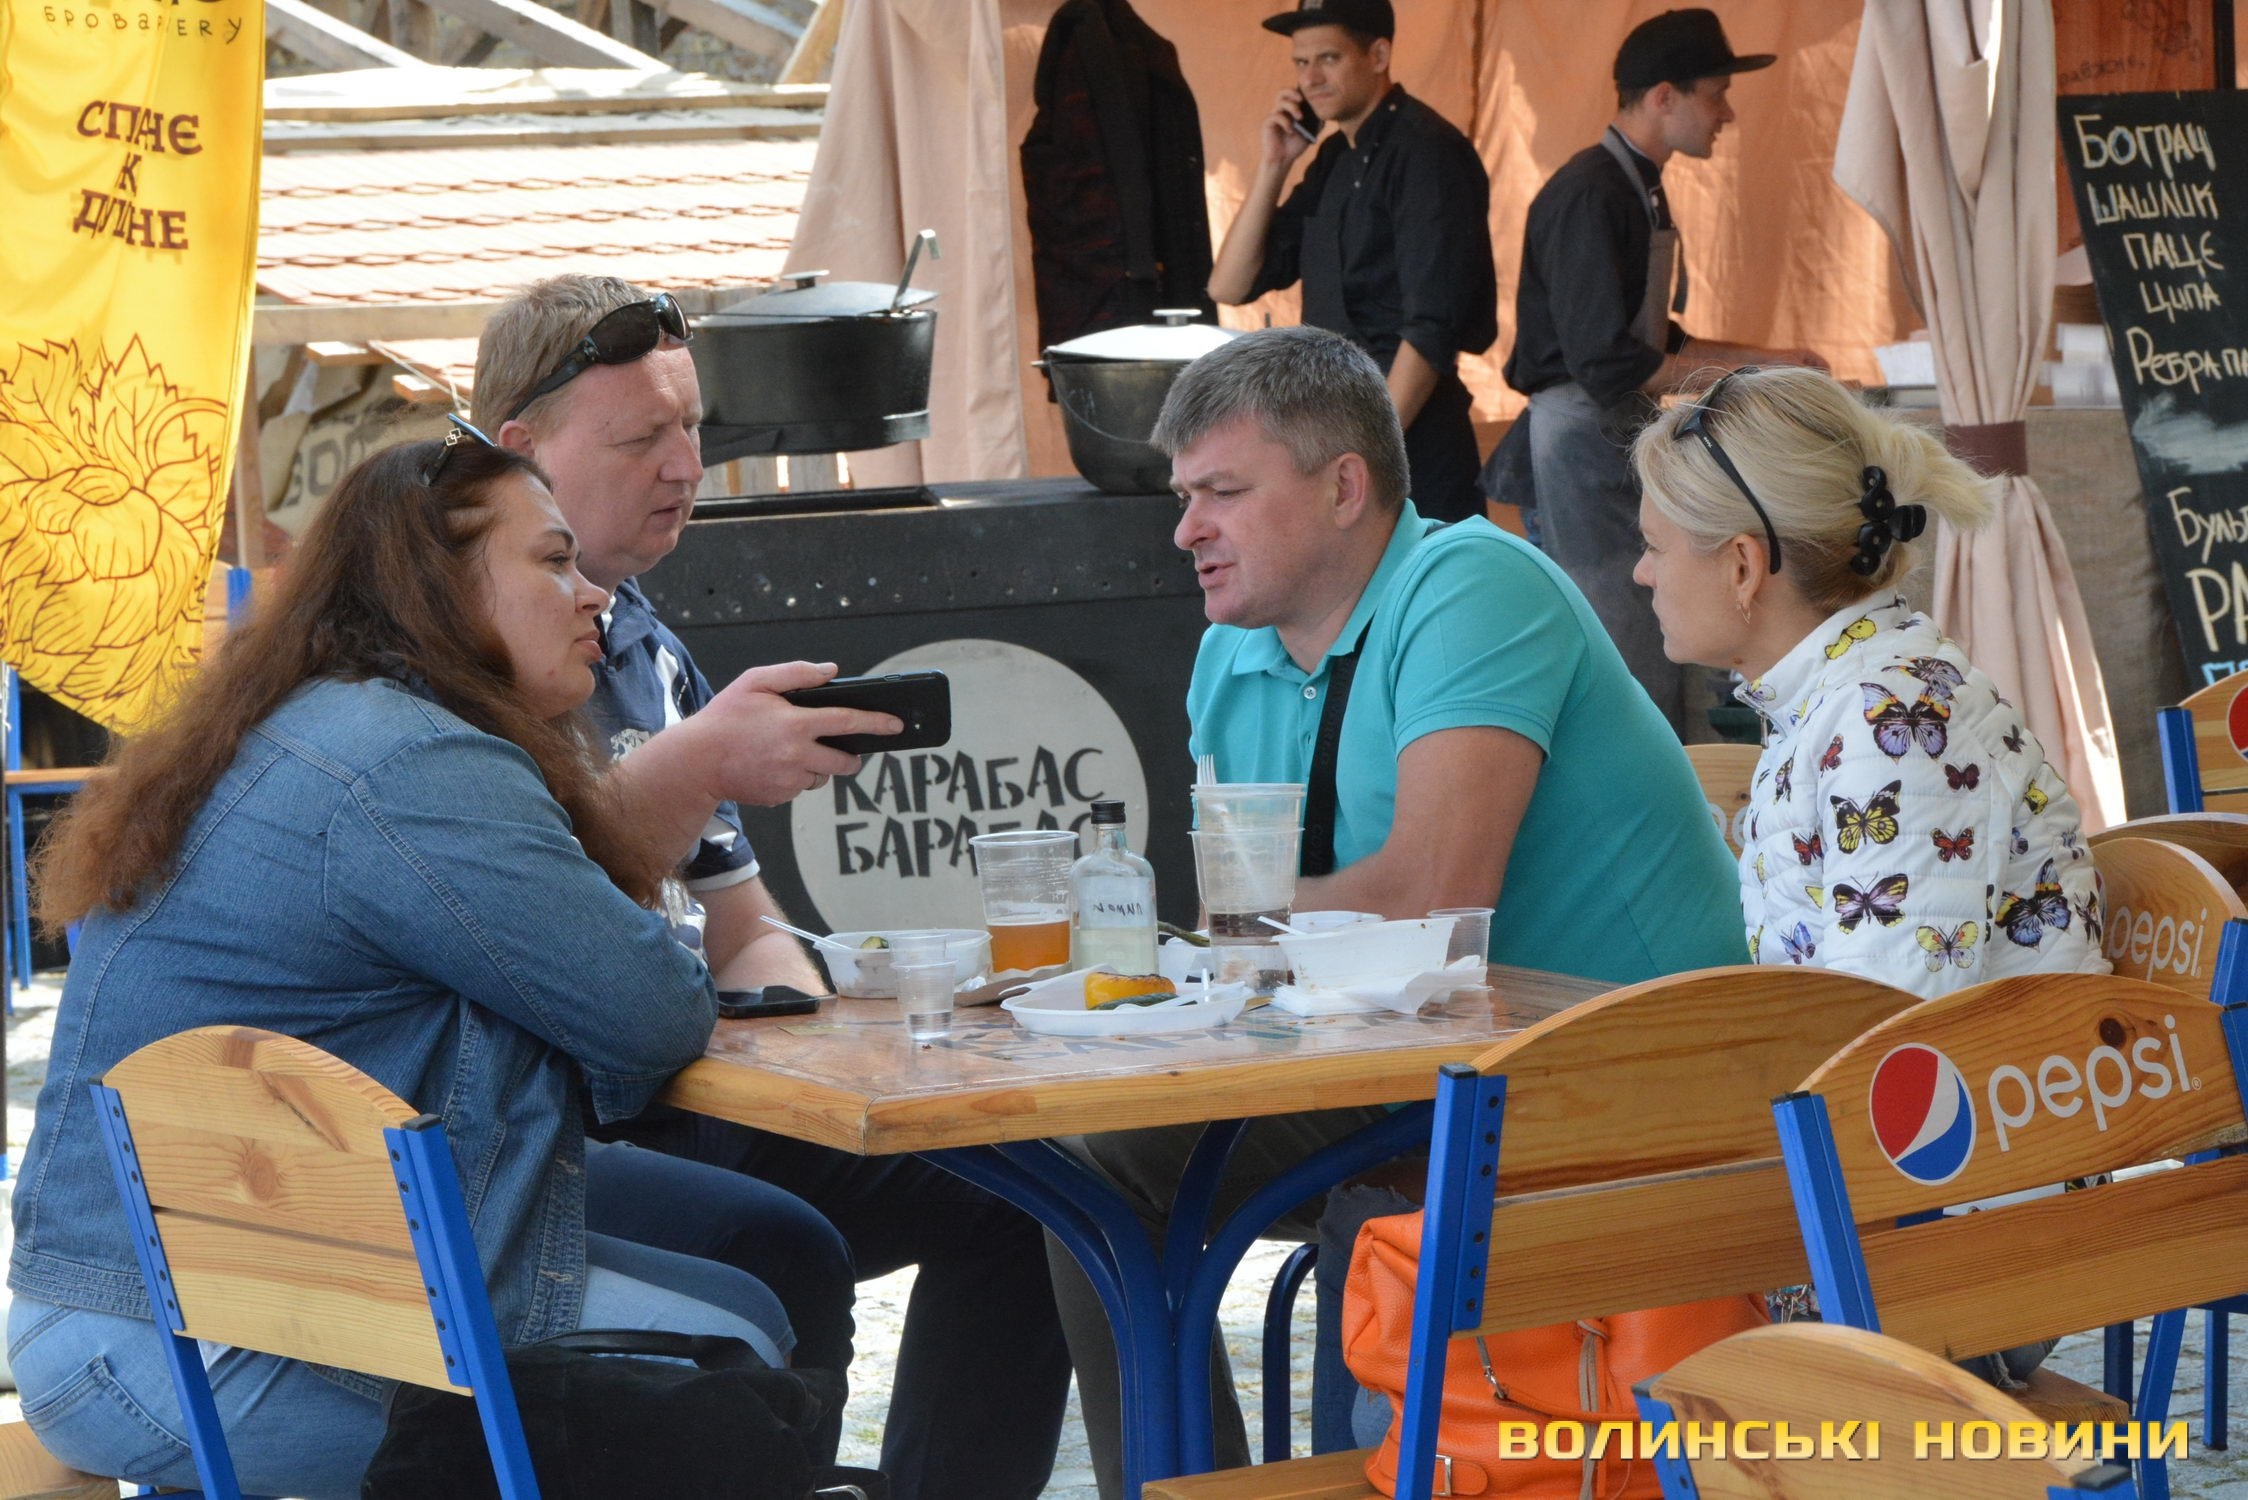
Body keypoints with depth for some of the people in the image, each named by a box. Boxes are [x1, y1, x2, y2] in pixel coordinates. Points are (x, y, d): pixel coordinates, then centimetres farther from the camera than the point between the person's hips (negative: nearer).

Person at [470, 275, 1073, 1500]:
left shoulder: (646, 648, 19)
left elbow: (740, 933, 24)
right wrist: (695, 766, -29)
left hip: (681, 1102, 9)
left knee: (1001, 1192, -2)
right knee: (775, 1248, -34)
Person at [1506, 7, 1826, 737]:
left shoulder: (1639, 189, 14)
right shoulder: (1589, 196, -18)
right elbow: (1607, 365, -24)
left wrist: (1768, 359, 13)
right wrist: (1747, 371, -17)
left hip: (1627, 432, 10)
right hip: (1583, 433, -10)